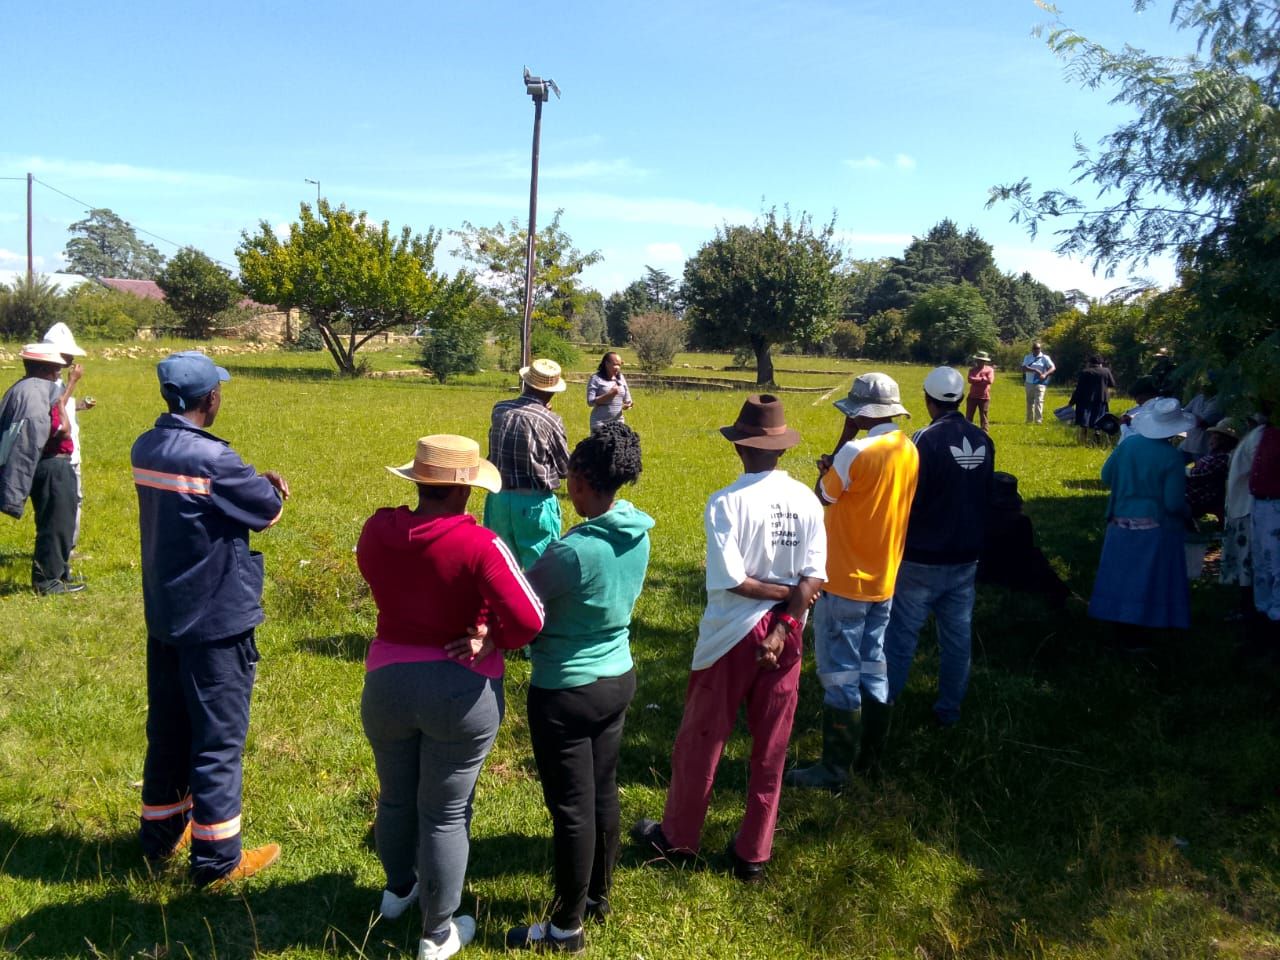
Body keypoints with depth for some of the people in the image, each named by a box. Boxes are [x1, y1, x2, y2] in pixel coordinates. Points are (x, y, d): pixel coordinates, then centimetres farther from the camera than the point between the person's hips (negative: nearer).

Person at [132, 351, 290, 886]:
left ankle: (161, 835, 36)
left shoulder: (145, 449, 1)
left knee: (167, 729, 20)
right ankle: (217, 859, 15)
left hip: (163, 615, 8)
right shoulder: (211, 459, -23)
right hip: (216, 621, -8)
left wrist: (256, 483, -5)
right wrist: (271, 490, 9)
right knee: (219, 739, 4)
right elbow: (270, 510, -12)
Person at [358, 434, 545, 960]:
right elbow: (529, 620, -24)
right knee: (445, 814, 11)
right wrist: (493, 639, -5)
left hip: (387, 682, 4)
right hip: (461, 691, -4)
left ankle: (398, 888, 52)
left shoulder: (376, 530, -8)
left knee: (395, 797, 26)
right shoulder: (478, 544, -22)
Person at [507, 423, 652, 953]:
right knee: (603, 793, 22)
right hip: (618, 678, 8)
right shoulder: (638, 533, -4)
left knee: (572, 808, 7)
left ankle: (567, 928, 24)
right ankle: (598, 896, 40)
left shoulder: (574, 550, -28)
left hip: (567, 691, -7)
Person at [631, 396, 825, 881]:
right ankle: (753, 853, 27)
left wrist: (779, 593, -9)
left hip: (732, 634, -4)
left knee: (701, 739, 14)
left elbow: (729, 578, -21)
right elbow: (813, 576, -9)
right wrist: (785, 622, -11)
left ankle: (678, 836, 32)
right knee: (770, 748, 14)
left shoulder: (726, 502, -18)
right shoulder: (807, 501, -5)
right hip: (785, 633, 4)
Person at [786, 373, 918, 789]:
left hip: (846, 582, -8)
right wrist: (837, 472, 4)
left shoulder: (856, 452, -21)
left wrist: (844, 439, -5)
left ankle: (835, 768, 10)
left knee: (840, 676, 1)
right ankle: (869, 755, 28)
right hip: (883, 580, 8)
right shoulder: (909, 451, 3)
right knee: (873, 670, 17)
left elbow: (823, 496, -6)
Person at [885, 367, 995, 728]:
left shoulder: (926, 440, -18)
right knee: (958, 633, 13)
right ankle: (949, 708, 24)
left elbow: (907, 499, -16)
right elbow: (985, 494, 11)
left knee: (901, 631, 6)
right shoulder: (982, 441, 1)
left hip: (923, 557, -6)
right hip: (966, 555, 6)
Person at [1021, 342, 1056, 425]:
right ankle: (1029, 420, 20)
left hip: (1040, 383, -4)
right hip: (1029, 383, 4)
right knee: (1029, 402, 10)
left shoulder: (1044, 358, 1)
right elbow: (1024, 368, -5)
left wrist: (1045, 374, -23)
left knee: (1039, 401, -13)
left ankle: (1038, 420, -16)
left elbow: (1053, 367, -6)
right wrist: (1035, 370, -20)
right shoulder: (1027, 357, 10)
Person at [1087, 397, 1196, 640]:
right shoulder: (1172, 457, -14)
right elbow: (1173, 504, -15)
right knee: (1146, 581, 5)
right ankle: (1134, 635, 10)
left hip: (1122, 523, 4)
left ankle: (1118, 621, 22)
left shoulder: (1128, 444, -4)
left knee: (1122, 576, 13)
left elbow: (1106, 477, 6)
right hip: (1155, 528, -4)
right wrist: (1186, 512, 5)